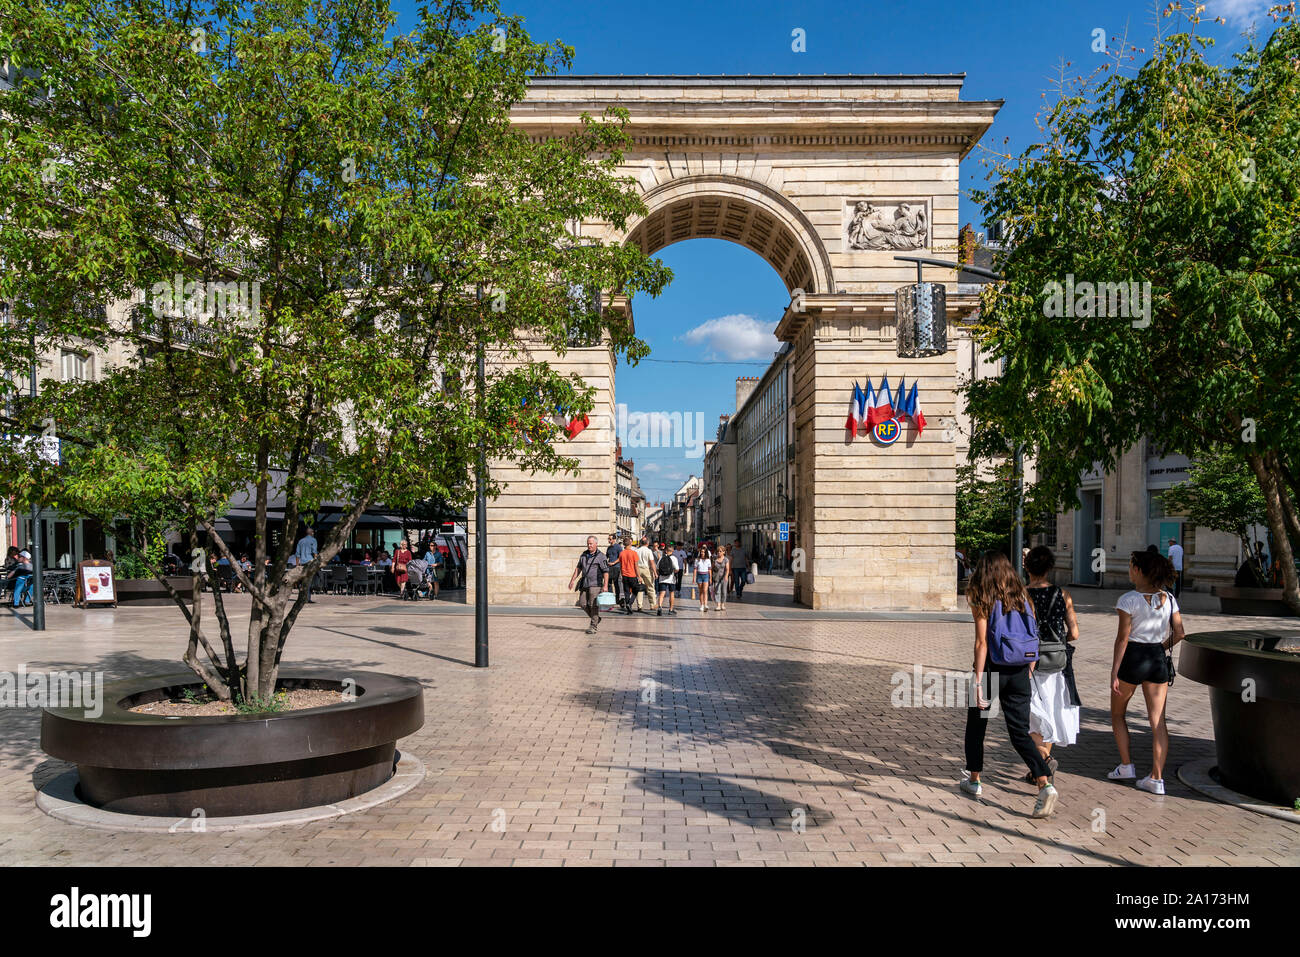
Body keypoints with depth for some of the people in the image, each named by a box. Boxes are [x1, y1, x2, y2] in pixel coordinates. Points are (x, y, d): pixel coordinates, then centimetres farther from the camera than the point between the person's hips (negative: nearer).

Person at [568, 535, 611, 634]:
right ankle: (596, 619, 27)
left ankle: (593, 627, -1)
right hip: (585, 584, 6)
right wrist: (573, 579, 16)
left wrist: (605, 585, -17)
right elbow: (578, 568, 23)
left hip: (595, 584, -6)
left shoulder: (601, 557, -5)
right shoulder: (583, 555, 14)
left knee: (594, 605, -7)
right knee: (584, 605, 6)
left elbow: (606, 572, -9)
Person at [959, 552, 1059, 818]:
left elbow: (982, 643, -13)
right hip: (1019, 672, 4)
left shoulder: (982, 601, -7)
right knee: (1020, 733, 6)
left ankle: (974, 781, 28)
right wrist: (1028, 674, 16)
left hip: (992, 668, -4)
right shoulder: (1021, 598, 6)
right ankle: (1045, 784, -13)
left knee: (976, 725, 16)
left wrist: (978, 681, -12)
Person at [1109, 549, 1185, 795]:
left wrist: (1114, 671, -10)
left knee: (1117, 712, 17)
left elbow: (1123, 637, -13)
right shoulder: (1168, 599, 3)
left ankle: (1126, 765, 16)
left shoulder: (1128, 599, -13)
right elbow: (1179, 634, 4)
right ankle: (1156, 778, 5)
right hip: (1158, 660, 5)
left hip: (1132, 657, -4)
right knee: (1158, 720, 6)